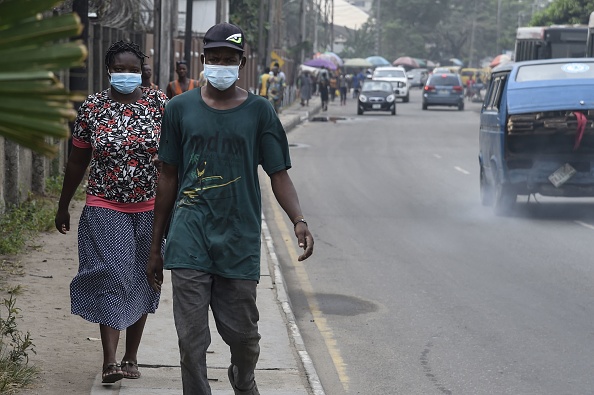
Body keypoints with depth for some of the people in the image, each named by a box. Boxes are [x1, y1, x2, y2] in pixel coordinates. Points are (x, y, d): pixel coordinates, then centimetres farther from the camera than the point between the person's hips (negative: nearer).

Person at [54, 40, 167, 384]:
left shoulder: (159, 104, -1)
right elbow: (78, 161, 7)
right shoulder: (92, 108, -1)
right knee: (112, 277, -12)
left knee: (140, 281, 9)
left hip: (149, 210, 1)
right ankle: (110, 361, -15)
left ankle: (131, 358, 20)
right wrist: (63, 205, 11)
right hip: (105, 210, -1)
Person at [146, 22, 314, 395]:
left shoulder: (259, 111, 3)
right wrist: (156, 247, 11)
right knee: (192, 339, -3)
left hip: (239, 241, 0)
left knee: (243, 334, 9)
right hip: (190, 241, 0)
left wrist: (299, 220, -18)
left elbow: (279, 173, 2)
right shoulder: (180, 108, 6)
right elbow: (168, 178, 10)